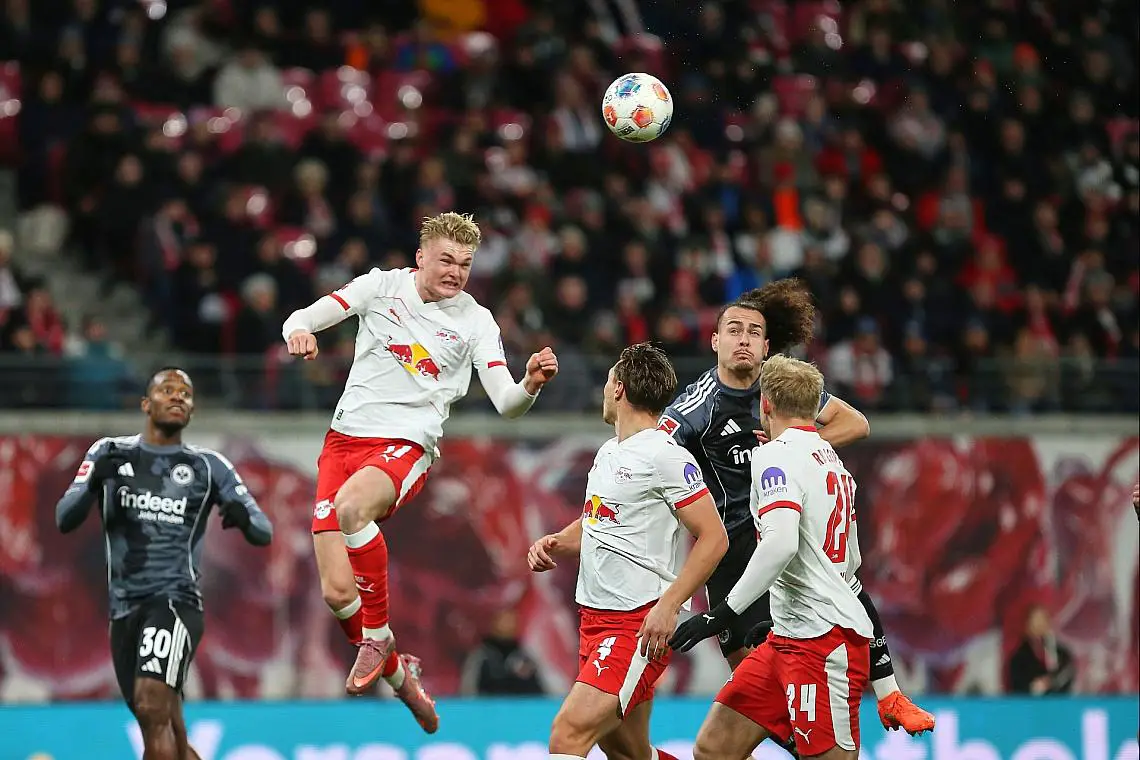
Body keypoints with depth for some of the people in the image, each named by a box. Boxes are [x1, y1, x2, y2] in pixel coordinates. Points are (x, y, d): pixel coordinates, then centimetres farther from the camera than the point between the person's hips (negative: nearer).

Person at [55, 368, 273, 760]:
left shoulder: (209, 466, 7)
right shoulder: (110, 454, 10)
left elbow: (264, 532, 7)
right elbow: (64, 520, 1)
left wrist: (243, 517, -18)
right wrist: (95, 481, -20)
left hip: (176, 598, -3)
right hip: (124, 607, 3)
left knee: (152, 703, -25)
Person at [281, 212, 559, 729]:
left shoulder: (475, 321, 3)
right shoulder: (382, 286, 5)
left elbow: (506, 402, -2)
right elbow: (305, 318, 1)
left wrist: (531, 384, -25)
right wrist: (298, 331, -23)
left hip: (407, 447, -2)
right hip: (344, 439, 3)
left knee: (350, 507, -38)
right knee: (338, 593, -8)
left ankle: (378, 634, -19)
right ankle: (395, 672, 20)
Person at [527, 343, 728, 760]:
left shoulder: (666, 456, -12)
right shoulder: (609, 452, 15)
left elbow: (713, 538, -16)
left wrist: (668, 605, -23)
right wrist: (555, 543, 8)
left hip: (640, 624, -10)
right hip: (596, 617, 10)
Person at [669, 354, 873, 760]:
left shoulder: (776, 455, -10)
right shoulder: (831, 460, 18)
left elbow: (781, 543, -27)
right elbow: (850, 561, 27)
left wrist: (723, 613, -25)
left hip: (822, 640, -9)